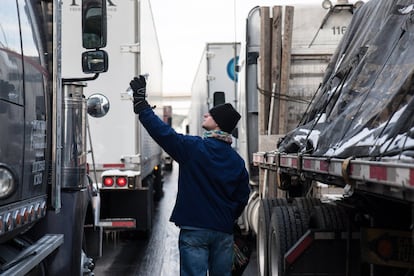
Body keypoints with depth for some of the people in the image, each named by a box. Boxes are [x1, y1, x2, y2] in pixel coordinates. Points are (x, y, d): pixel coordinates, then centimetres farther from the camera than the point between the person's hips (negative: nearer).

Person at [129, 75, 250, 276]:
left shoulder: (194, 148, -10)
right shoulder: (237, 161, 7)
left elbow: (163, 133, -12)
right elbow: (242, 197, 13)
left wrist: (141, 103, -6)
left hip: (194, 228, -5)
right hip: (223, 231, 5)